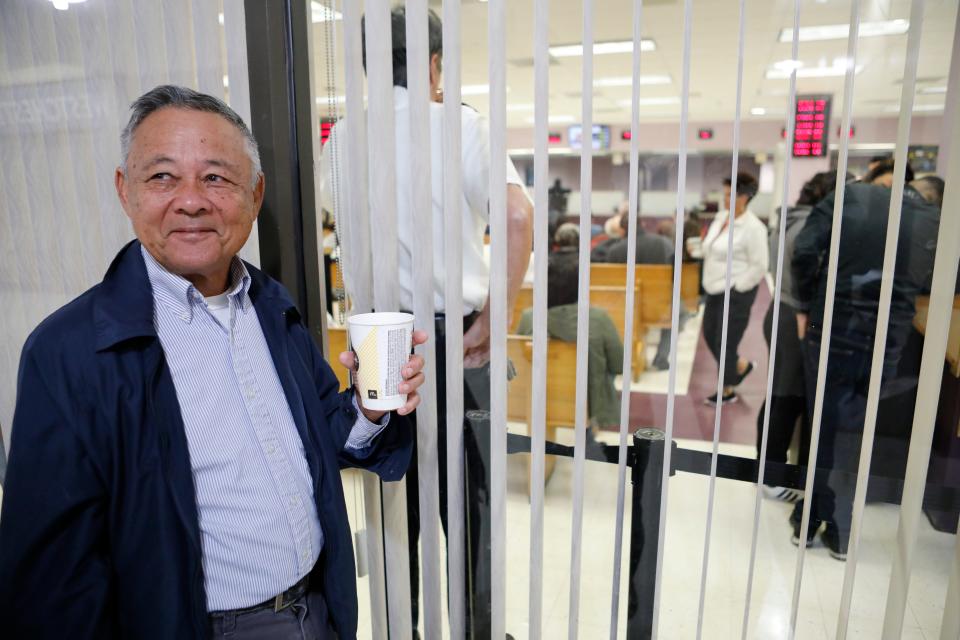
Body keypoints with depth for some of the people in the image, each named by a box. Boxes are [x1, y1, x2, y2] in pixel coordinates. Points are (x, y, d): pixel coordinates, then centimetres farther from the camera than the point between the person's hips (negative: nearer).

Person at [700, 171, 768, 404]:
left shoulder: (752, 227, -18)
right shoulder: (721, 217, 6)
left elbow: (759, 266, -17)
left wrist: (737, 288, -15)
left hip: (736, 293, -8)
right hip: (716, 289, 8)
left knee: (725, 342, 3)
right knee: (710, 334, 16)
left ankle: (727, 391, 23)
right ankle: (741, 366, 40)